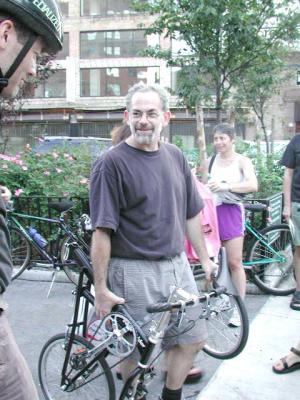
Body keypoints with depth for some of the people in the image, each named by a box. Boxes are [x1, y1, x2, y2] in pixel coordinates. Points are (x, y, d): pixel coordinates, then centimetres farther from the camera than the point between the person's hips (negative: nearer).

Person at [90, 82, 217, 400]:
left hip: (177, 265, 6)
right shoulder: (111, 164, -13)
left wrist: (204, 258, 16)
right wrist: (100, 289, -15)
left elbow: (190, 215, 14)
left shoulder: (175, 157, 6)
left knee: (193, 339, 15)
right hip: (135, 273, -6)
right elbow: (102, 231, -15)